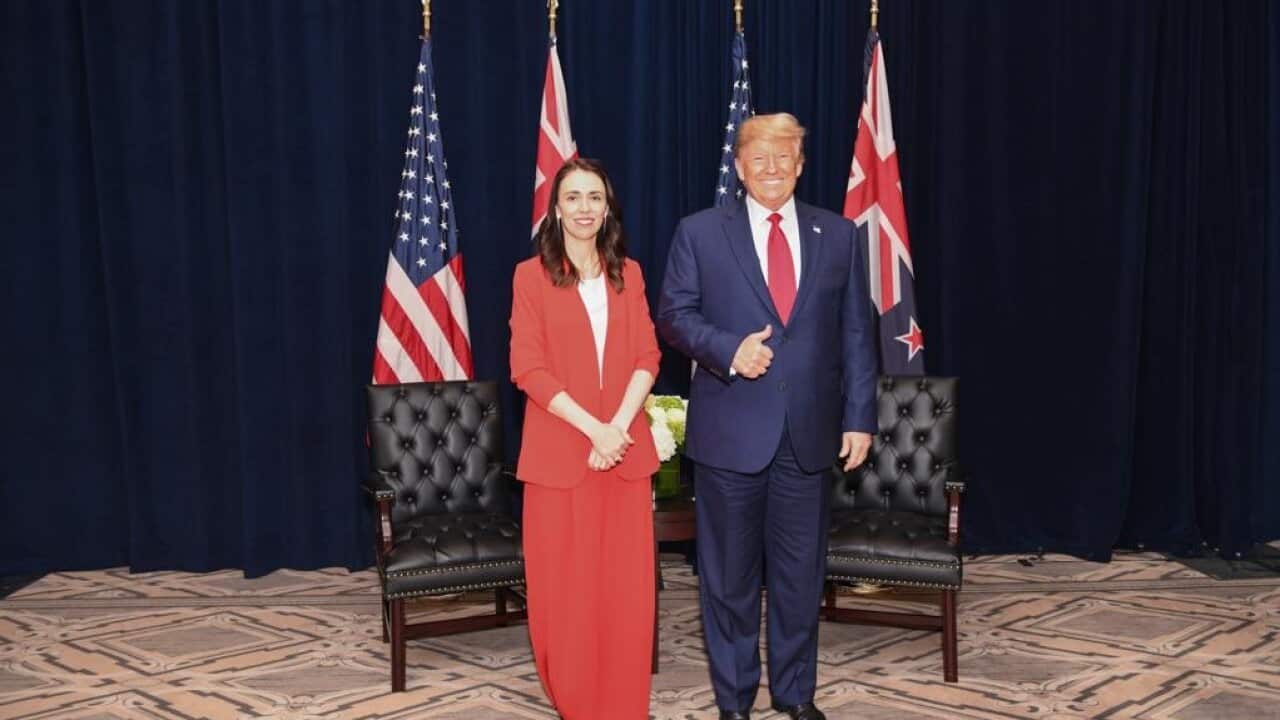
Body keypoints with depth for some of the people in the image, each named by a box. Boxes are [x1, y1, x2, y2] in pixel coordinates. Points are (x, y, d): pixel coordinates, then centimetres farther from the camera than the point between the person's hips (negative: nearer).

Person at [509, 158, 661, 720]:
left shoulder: (628, 273, 9)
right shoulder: (532, 275, -1)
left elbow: (647, 357, 4)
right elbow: (528, 368, -8)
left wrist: (618, 426, -11)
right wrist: (593, 428, -15)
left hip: (626, 449, 3)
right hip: (559, 451, -3)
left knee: (627, 585, 6)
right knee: (565, 585, 4)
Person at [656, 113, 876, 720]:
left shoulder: (838, 235, 7)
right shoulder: (700, 232, 2)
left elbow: (855, 333, 6)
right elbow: (674, 315, 0)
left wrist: (860, 418, 1)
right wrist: (727, 349, -18)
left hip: (809, 432, 2)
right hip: (730, 431, -2)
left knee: (800, 572, 11)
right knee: (730, 573, 9)